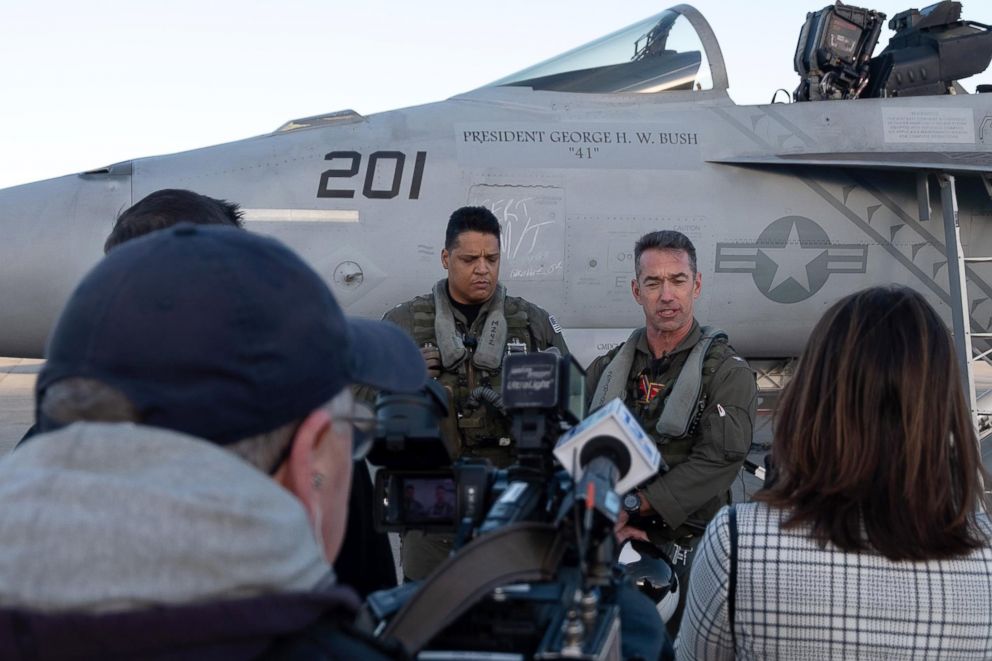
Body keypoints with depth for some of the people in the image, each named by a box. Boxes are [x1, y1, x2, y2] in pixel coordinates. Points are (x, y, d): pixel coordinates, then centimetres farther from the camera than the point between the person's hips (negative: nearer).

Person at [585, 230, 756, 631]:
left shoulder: (727, 372, -3)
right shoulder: (608, 369, 12)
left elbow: (719, 461, -16)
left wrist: (631, 506, -21)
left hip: (686, 549, -3)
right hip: (612, 544, 4)